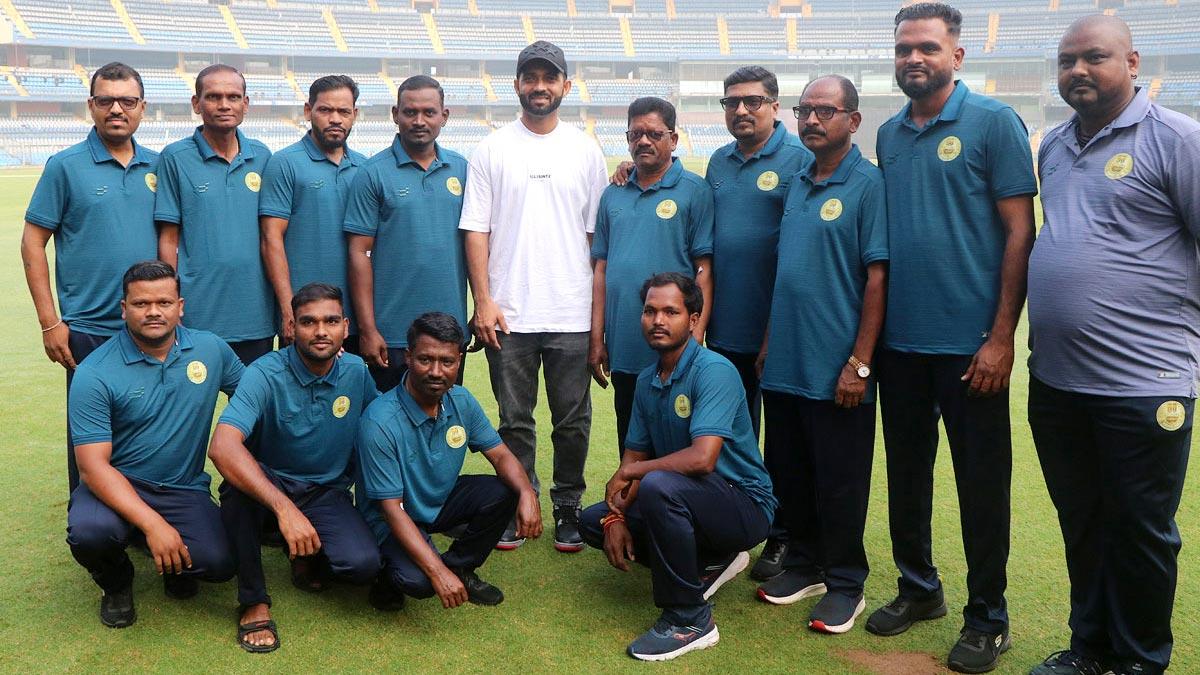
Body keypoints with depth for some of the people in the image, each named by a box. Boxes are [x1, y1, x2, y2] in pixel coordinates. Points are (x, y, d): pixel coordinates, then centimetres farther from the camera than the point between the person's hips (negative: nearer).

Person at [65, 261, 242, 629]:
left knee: (218, 564, -24)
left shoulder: (211, 349, 0)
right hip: (116, 486, -2)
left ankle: (176, 566, 17)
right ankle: (116, 583, 5)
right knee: (89, 532, -34)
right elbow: (93, 466, -18)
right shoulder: (94, 373, -12)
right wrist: (151, 523, -30)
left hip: (185, 490, 2)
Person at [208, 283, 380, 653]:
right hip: (268, 484, -2)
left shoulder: (356, 372, -7)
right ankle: (254, 601, -18)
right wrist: (284, 508, -49)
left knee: (363, 564, -25)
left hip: (327, 493, 3)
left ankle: (308, 557, 13)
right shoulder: (265, 374, -22)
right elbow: (222, 446, -38)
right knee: (237, 481, -38)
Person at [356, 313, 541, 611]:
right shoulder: (380, 422, -29)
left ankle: (460, 567, 6)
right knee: (418, 581, -34)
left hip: (442, 500, 6)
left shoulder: (461, 402, -10)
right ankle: (392, 577, 6)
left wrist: (527, 492, -27)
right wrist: (438, 572, -35)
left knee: (504, 491, -20)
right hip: (394, 518, -6)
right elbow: (392, 508, -28)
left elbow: (500, 455, -3)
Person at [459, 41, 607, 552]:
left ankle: (568, 508, 23)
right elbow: (476, 231, 1)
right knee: (515, 421, 9)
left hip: (573, 314, 1)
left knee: (572, 420, 8)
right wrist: (483, 301, -7)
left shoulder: (585, 150, 8)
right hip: (509, 314, -1)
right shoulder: (493, 149, 4)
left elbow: (597, 234, 8)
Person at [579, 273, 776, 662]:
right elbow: (634, 455, 8)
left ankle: (690, 619, -18)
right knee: (592, 521, 5)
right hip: (687, 499, 9)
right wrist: (615, 516, -9)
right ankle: (708, 563, 12)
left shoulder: (714, 371, -22)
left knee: (657, 485, -35)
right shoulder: (647, 381, 5)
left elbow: (702, 458, -33)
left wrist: (629, 473, -19)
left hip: (745, 506, -9)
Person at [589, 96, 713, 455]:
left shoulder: (695, 191, -3)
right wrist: (596, 338, 8)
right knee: (629, 446, 16)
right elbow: (601, 269, 12)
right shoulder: (613, 195, 12)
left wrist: (695, 337, -14)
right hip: (623, 350, 5)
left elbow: (704, 269, -7)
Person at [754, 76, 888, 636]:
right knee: (789, 474, 15)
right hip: (785, 361, 7)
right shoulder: (797, 184, 12)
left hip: (835, 369, -7)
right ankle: (803, 564, 31)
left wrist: (859, 363, -16)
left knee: (839, 481, 5)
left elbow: (877, 277, -13)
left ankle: (845, 583, 20)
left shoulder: (869, 185, -8)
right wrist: (769, 340, 13)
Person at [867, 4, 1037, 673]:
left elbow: (1020, 232, -9)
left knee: (982, 482, 6)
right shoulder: (888, 136, 10)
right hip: (899, 340, 5)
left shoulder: (994, 122, -6)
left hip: (970, 341, -5)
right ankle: (918, 588, 33)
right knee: (906, 473, 15)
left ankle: (987, 617, 22)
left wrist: (1001, 337, -14)